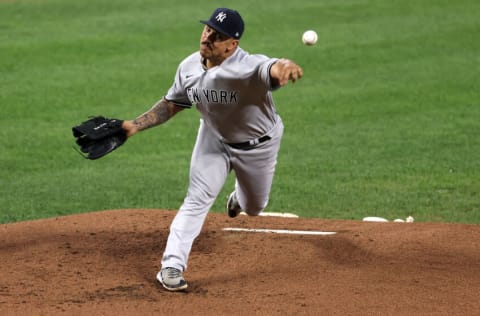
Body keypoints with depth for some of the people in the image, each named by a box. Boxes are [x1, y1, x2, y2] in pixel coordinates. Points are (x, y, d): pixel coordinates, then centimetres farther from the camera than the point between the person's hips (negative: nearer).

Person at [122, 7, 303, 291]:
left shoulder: (249, 67, -40)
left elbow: (272, 69, -63)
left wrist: (285, 67, -88)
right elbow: (171, 105, -3)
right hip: (214, 138, 2)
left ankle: (239, 197, 57)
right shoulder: (190, 67, -20)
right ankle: (172, 266, -7)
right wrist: (136, 125, -13)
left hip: (259, 145, -2)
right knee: (198, 199, -11)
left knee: (254, 208, 19)